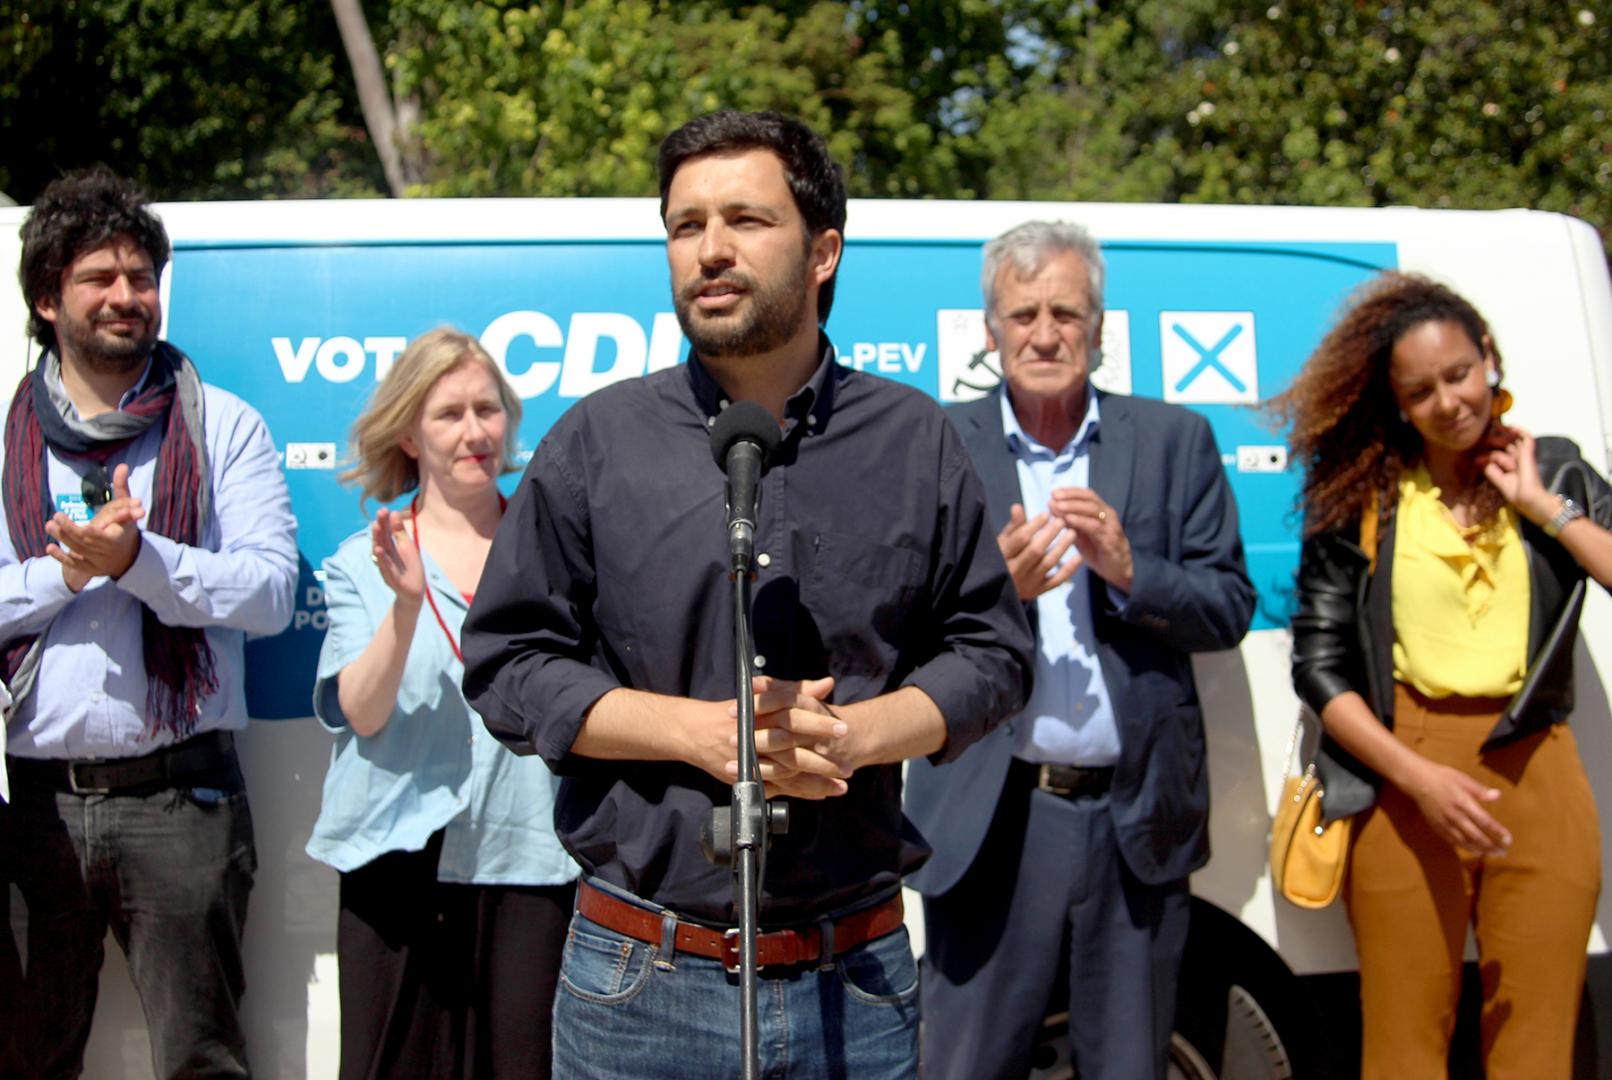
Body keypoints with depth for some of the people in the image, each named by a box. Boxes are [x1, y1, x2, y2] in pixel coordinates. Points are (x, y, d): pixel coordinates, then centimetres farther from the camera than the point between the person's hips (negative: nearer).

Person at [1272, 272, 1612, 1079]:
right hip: (1406, 778, -1)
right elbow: (1316, 664, 0)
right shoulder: (1361, 499, 3)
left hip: (1535, 772, 1)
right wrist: (1420, 778, -9)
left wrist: (1542, 507, -6)